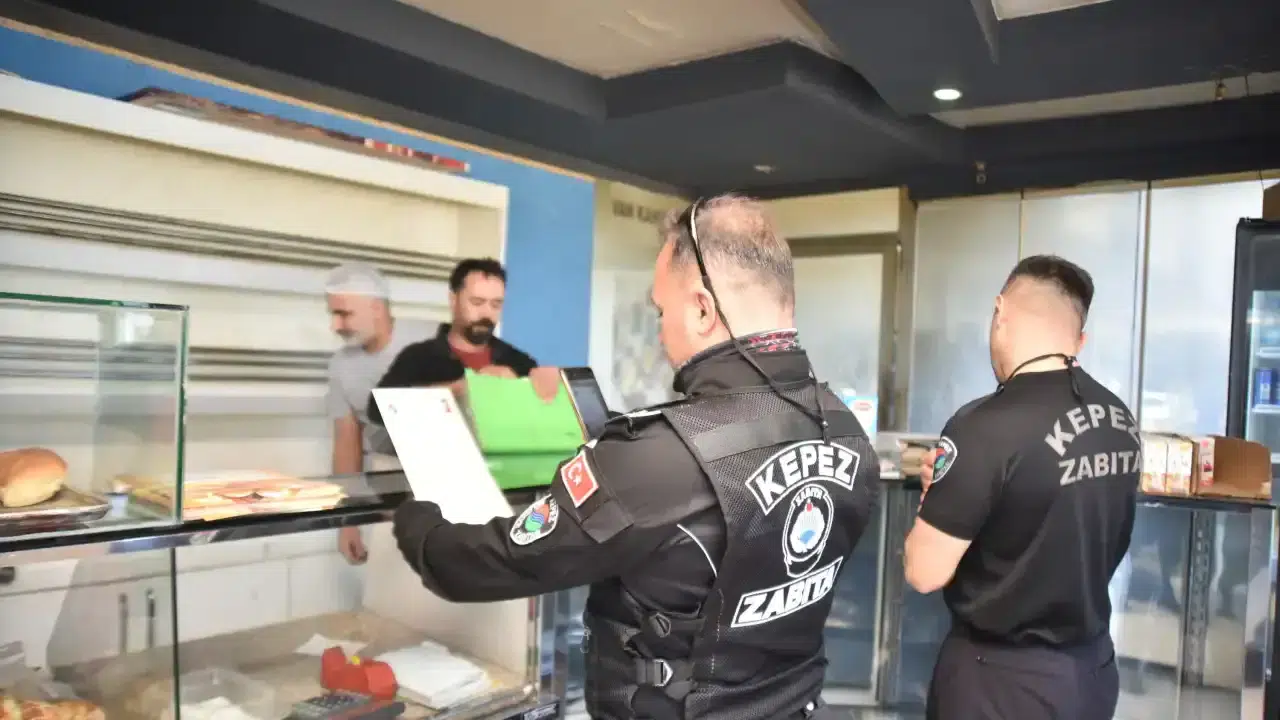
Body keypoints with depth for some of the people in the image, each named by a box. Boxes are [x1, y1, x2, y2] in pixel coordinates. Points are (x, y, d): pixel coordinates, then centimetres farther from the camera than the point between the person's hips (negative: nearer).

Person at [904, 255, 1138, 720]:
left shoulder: (988, 425, -26)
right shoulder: (1120, 419, -2)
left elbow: (924, 573, -20)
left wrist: (939, 497, -3)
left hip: (1004, 678, -6)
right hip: (1093, 666, 7)